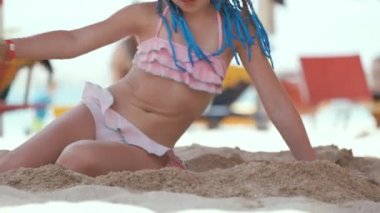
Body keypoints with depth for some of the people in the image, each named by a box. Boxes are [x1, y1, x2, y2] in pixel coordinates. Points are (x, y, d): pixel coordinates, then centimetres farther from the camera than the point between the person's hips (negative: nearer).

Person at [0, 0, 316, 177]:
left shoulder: (237, 29, -3)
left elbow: (277, 104, -1)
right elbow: (73, 41, 2)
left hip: (145, 151, -1)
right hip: (101, 114, 2)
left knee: (80, 157, -34)